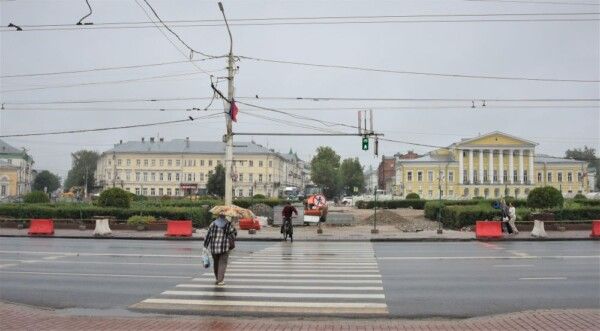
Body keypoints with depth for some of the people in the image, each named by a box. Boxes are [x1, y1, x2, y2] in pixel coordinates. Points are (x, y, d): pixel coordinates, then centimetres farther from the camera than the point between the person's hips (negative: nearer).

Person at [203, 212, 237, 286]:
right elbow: (234, 233, 3)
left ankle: (217, 279, 27)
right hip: (224, 246, -2)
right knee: (222, 263, 2)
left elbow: (208, 234, 0)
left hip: (213, 246, 2)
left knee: (216, 262, 17)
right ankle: (220, 280, -6)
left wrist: (206, 244, 6)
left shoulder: (213, 224, 2)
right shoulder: (228, 224, 1)